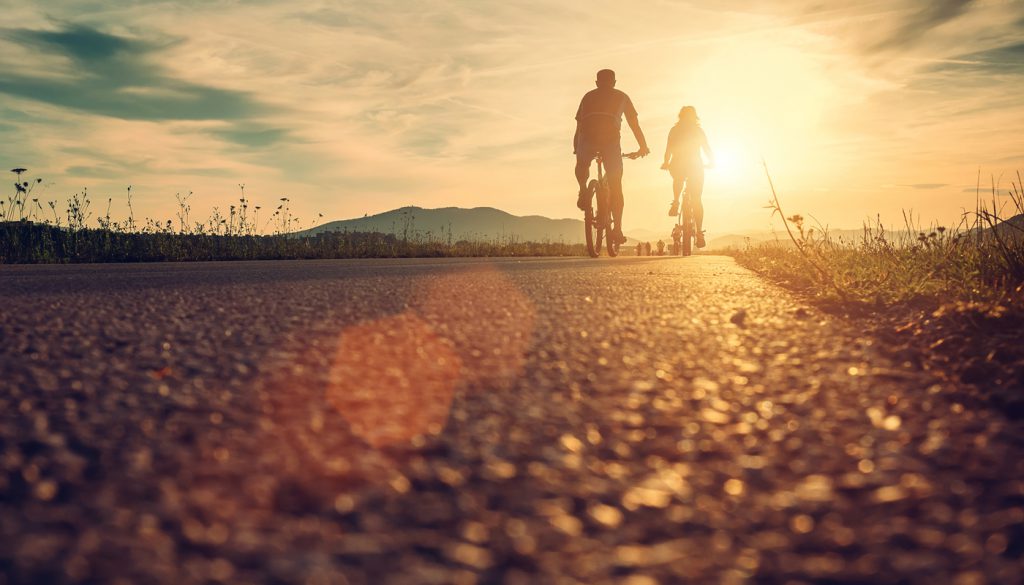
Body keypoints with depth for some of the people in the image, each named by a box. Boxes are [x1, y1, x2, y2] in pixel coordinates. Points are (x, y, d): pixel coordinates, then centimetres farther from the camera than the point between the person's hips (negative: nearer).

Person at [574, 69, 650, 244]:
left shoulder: (588, 96, 30)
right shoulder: (621, 97, 28)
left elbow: (578, 125, 30)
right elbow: (634, 124, 30)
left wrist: (576, 149, 39)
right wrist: (643, 146, 39)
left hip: (587, 136, 1)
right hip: (610, 138, -1)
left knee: (582, 165, 33)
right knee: (615, 186, 8)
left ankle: (583, 190, 5)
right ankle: (617, 228, 3)